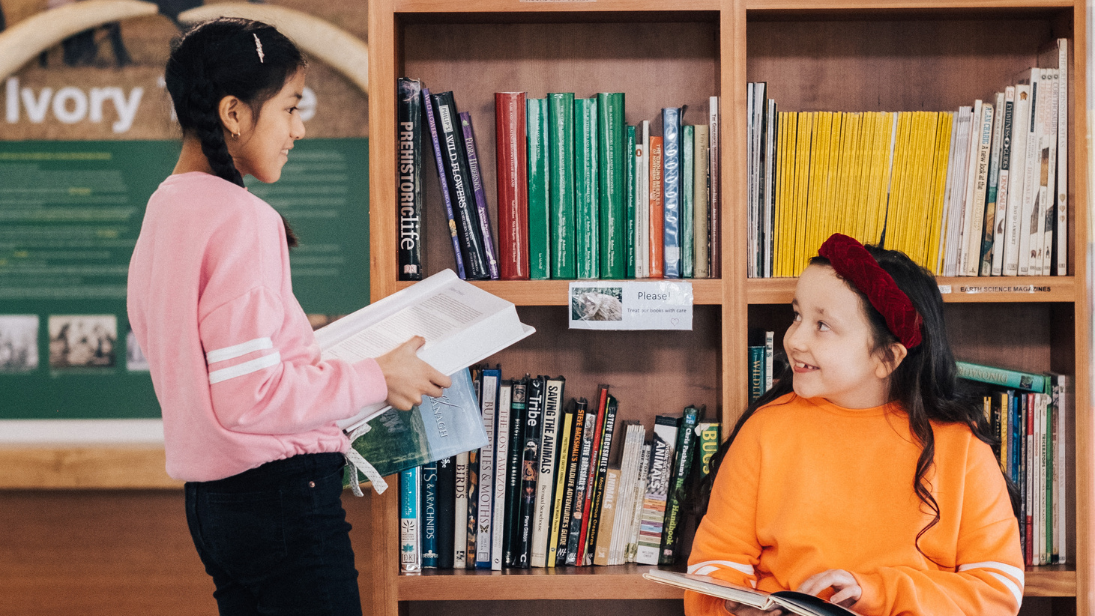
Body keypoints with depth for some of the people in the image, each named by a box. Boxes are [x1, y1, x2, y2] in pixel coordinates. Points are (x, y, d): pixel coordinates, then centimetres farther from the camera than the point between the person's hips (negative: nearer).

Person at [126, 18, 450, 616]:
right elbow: (248, 396, -22)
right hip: (280, 493, -9)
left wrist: (299, 340, 20)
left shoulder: (163, 209, 11)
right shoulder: (241, 218, -18)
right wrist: (376, 379, -12)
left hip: (210, 494, 9)